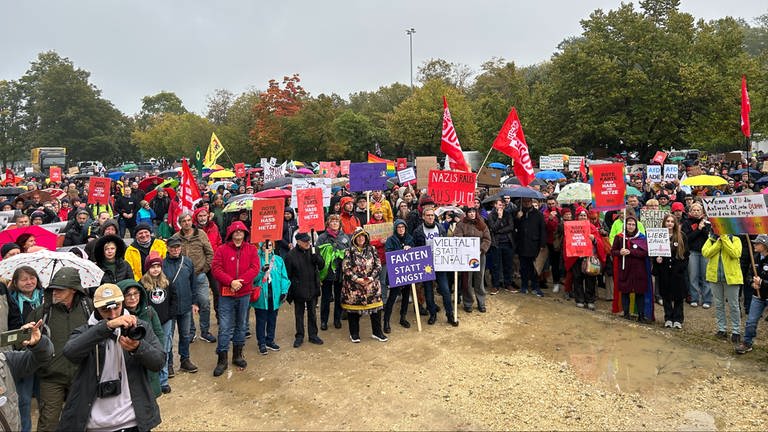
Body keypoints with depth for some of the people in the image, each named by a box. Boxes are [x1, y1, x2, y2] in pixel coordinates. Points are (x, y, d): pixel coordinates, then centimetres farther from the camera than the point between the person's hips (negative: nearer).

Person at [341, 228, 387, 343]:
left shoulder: (372, 250, 5)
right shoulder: (350, 251, -3)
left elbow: (378, 265, 2)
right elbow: (345, 268, -8)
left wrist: (371, 278, -11)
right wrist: (357, 279, -15)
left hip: (372, 284, 2)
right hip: (353, 286, -2)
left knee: (375, 307, 2)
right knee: (353, 308, 6)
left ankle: (377, 332, 18)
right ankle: (354, 334, 22)